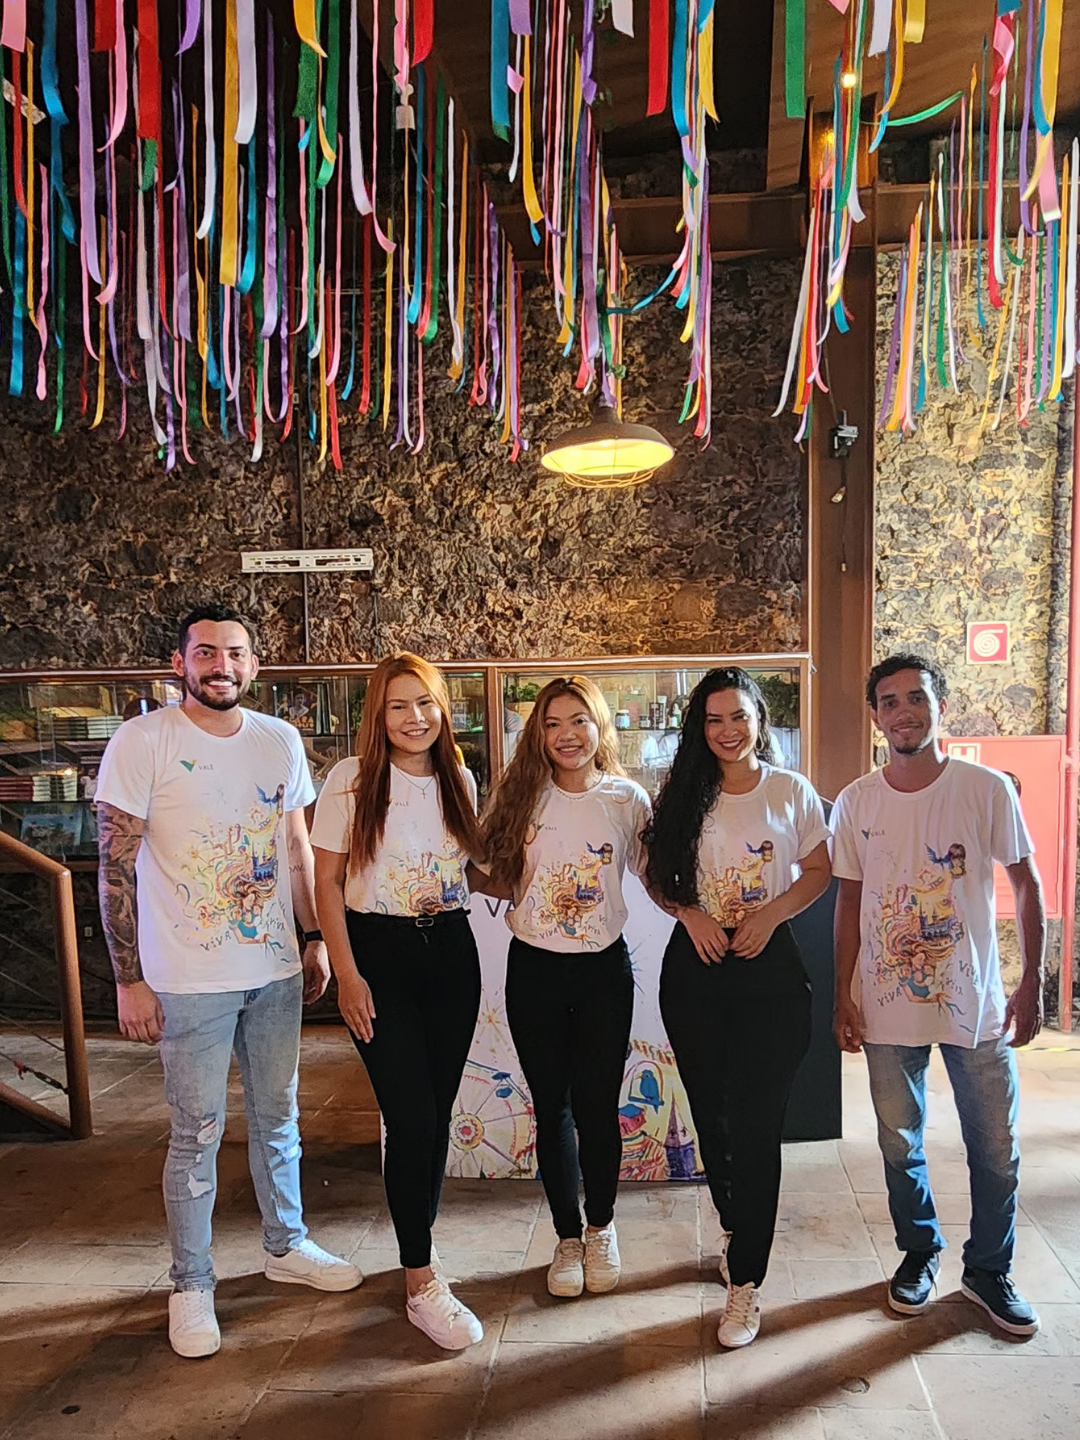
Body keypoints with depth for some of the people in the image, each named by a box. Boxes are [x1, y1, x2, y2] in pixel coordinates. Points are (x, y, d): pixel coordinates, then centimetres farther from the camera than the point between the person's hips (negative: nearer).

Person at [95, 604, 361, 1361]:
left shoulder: (281, 741, 3)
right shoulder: (142, 742, -11)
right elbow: (115, 867, -10)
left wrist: (316, 939, 10)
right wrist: (129, 979, -10)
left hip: (276, 969, 5)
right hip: (190, 979, -4)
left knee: (278, 1115, 18)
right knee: (198, 1133, 6)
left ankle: (286, 1244, 38)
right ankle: (192, 1284, 27)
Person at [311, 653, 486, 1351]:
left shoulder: (459, 779, 5)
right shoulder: (351, 779, -7)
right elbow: (327, 881, -5)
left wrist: (454, 895, -1)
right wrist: (346, 972, -10)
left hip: (451, 951, 4)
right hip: (379, 952, -4)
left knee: (437, 1112, 11)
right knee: (411, 1117, -6)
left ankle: (419, 1236, 33)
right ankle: (421, 1282, 9)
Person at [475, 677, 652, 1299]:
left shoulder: (627, 799, -3)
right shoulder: (524, 795, -1)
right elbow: (502, 880, 5)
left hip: (604, 968, -1)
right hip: (535, 968, 1)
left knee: (597, 1106, 6)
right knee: (552, 1107, 11)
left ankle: (601, 1227, 34)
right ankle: (568, 1236, 33)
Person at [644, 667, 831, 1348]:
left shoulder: (792, 791, -1)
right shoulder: (684, 794, 2)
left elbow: (820, 871, 5)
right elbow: (657, 875, 9)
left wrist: (772, 913, -11)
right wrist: (689, 913, -9)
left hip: (770, 966, -2)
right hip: (696, 966, 2)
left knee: (757, 1123, -3)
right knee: (710, 1113, 14)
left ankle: (745, 1281, 9)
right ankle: (737, 1228, 40)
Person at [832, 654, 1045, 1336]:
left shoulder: (987, 789, -8)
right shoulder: (856, 804, -3)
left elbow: (1027, 884, 0)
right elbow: (850, 903, 4)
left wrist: (1033, 982, -3)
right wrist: (843, 997, 3)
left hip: (975, 1002, -1)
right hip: (888, 1005, 1)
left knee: (997, 1150, 10)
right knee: (900, 1145, 15)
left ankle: (989, 1271, 34)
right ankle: (919, 1255, 38)